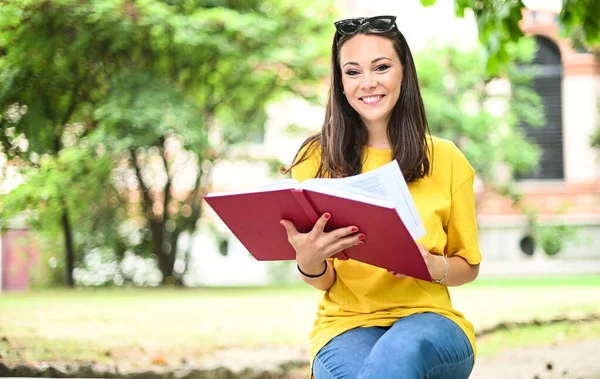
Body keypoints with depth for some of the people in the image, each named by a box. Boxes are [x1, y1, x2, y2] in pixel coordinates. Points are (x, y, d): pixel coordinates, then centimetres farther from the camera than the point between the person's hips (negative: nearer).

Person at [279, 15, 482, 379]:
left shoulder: (445, 159, 6)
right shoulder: (317, 159, 4)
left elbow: (468, 265, 12)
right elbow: (324, 281, 4)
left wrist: (431, 265, -12)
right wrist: (308, 262, -21)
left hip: (428, 319, 0)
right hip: (346, 323, 0)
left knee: (401, 349, -38)